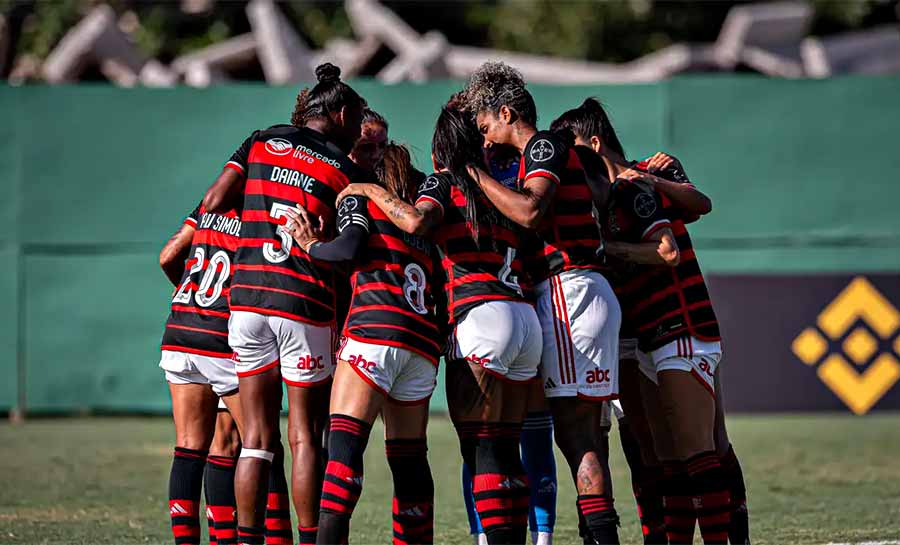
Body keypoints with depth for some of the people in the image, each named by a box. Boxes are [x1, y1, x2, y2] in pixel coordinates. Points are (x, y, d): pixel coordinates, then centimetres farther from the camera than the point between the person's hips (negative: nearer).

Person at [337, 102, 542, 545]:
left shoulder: (443, 182, 3)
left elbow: (417, 221, -17)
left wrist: (371, 191, -2)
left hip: (481, 316, -7)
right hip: (526, 318, 7)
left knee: (481, 447, -7)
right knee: (506, 448, 9)